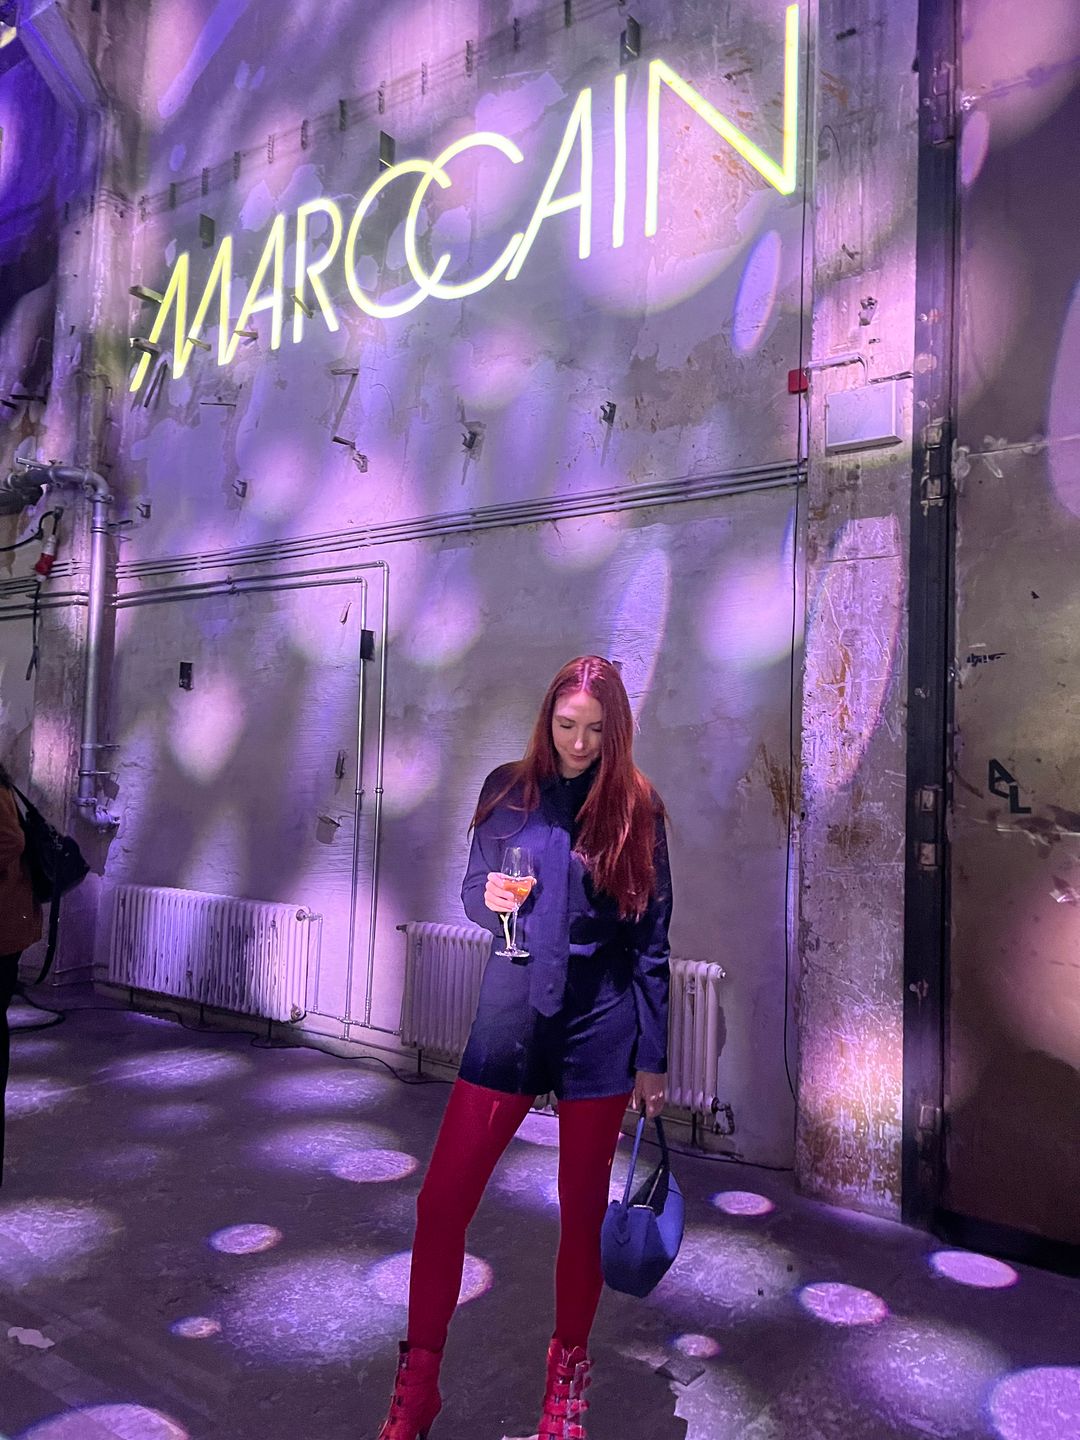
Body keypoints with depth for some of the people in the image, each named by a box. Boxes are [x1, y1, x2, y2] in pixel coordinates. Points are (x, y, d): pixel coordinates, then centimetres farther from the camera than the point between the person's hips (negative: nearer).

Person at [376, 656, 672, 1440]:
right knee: (442, 1202, 2)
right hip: (510, 1017, 1)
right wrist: (490, 898, -14)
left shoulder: (636, 808, -2)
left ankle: (568, 1376, 35)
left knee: (583, 1212, 12)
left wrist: (653, 1059, 0)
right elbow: (472, 890, 11)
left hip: (598, 1030, -1)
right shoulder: (508, 790, 1)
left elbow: (651, 941, 0)